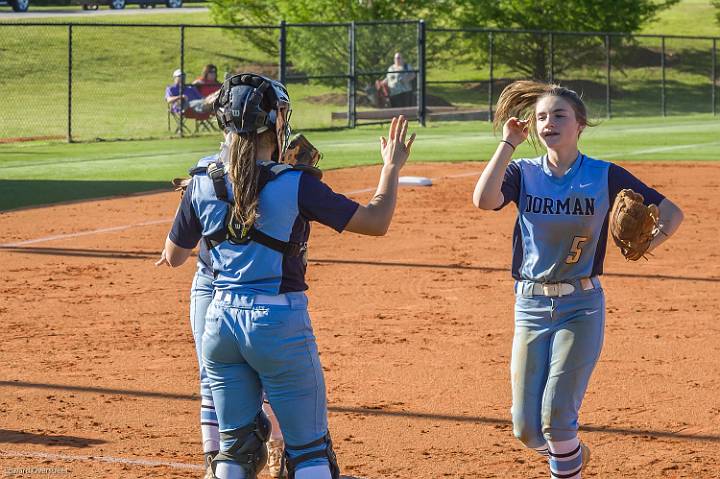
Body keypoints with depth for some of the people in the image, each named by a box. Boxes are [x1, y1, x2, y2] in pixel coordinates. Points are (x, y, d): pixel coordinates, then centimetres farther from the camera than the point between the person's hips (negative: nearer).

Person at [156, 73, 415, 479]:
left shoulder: (204, 186, -1)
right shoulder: (295, 184, -13)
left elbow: (173, 257, 12)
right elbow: (377, 221, -7)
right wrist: (392, 166, 7)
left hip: (222, 322, 5)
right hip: (280, 324, -4)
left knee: (236, 446, 14)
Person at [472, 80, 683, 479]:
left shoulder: (606, 177, -3)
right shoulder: (523, 173, 1)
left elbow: (671, 212, 1)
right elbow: (484, 200, -20)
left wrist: (647, 243, -20)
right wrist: (508, 143, -13)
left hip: (581, 308, -2)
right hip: (531, 307, 2)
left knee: (556, 416, -14)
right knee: (526, 428, 2)